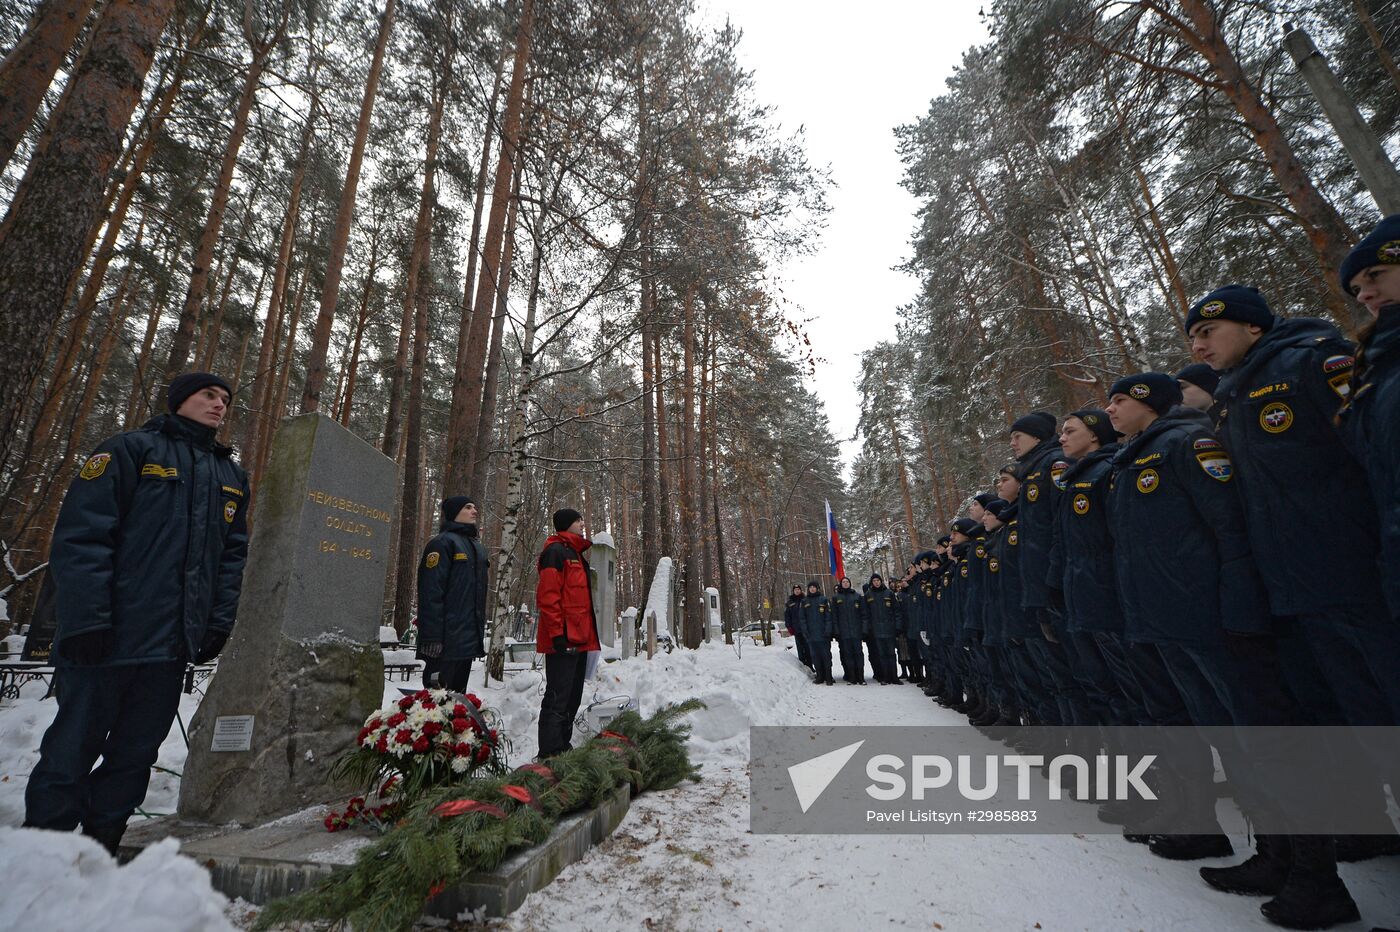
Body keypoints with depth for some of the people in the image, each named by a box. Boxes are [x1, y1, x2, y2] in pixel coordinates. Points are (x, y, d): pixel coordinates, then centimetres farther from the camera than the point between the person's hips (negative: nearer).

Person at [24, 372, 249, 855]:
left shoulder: (232, 476, 15)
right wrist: (87, 617, -16)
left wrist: (220, 623, 5)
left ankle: (101, 844, 25)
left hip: (174, 644, 5)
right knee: (75, 745, 6)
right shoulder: (130, 450, -1)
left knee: (137, 751, 12)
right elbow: (80, 535, -9)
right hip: (109, 636, -5)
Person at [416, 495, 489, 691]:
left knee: (457, 695, 14)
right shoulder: (443, 543, -7)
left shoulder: (478, 547, 18)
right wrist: (432, 636, -20)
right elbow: (430, 593, -15)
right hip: (446, 638, -8)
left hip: (469, 638, 8)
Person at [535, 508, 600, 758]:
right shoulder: (556, 551, -10)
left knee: (572, 699, 16)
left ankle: (563, 747, 26)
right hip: (564, 641, -10)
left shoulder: (576, 553, 21)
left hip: (579, 640, 10)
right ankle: (550, 753, -1)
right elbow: (548, 595, -18)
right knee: (557, 699, -6)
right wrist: (557, 634, -23)